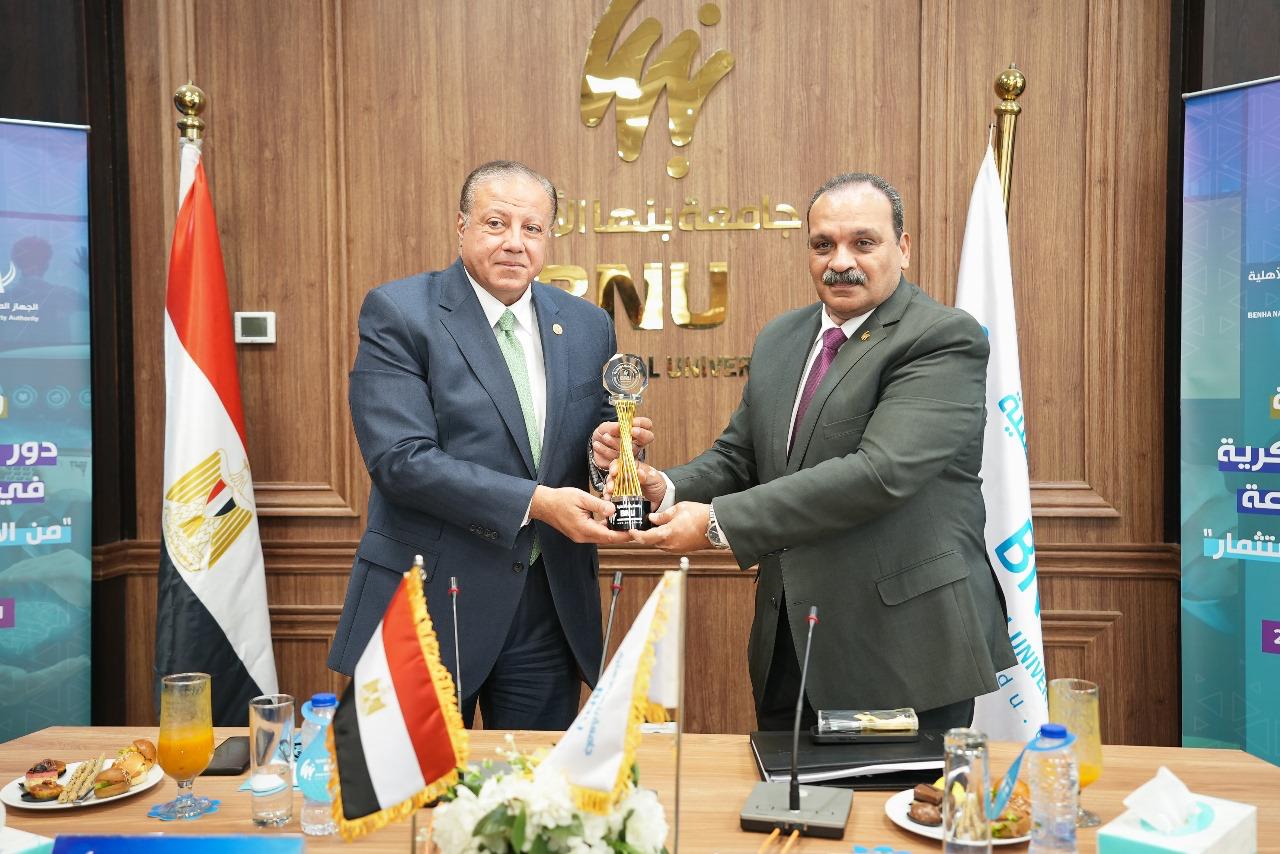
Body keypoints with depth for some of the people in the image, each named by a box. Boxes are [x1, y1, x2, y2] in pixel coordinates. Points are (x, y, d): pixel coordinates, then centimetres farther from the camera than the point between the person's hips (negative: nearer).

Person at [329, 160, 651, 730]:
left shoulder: (587, 326, 6)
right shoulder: (397, 312, -8)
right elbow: (400, 457, -17)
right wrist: (535, 502, -22)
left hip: (552, 609, 4)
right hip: (429, 598, -3)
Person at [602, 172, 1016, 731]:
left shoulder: (944, 340, -13)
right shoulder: (779, 339, 10)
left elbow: (880, 472, -25)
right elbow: (738, 455, 13)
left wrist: (719, 521, -24)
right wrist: (669, 489, -9)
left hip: (905, 646, -6)